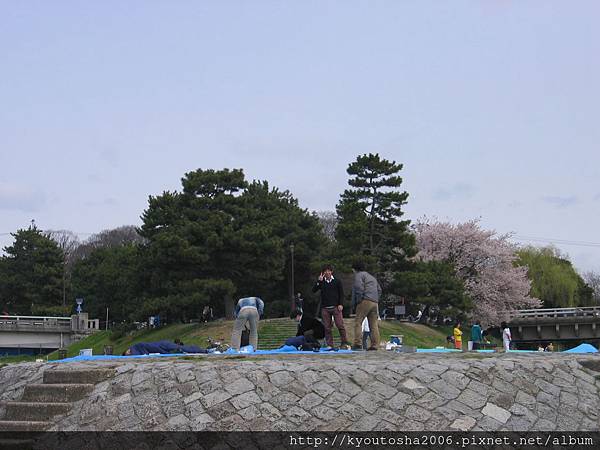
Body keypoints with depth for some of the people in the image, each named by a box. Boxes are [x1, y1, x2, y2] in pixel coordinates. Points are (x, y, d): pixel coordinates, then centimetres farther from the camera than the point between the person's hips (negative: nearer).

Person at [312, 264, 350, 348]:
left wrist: (341, 304, -5)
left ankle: (345, 343, -4)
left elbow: (341, 293, 7)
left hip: (336, 307, -2)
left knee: (340, 325, -9)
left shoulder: (337, 281, 8)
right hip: (325, 308, 2)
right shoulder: (321, 282, 12)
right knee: (327, 327, 0)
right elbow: (313, 290, 1)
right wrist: (319, 281, -8)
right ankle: (329, 344, 4)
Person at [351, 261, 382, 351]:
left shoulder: (359, 275, 4)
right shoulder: (372, 277, 31)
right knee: (374, 324, 5)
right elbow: (379, 289, 28)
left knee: (358, 322, -9)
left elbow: (359, 287, -12)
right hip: (375, 302, 8)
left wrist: (358, 300, -7)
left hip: (365, 301, -8)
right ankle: (375, 345, 0)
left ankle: (357, 343, -19)